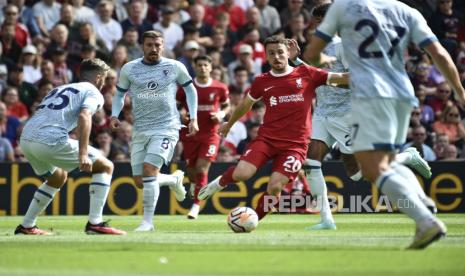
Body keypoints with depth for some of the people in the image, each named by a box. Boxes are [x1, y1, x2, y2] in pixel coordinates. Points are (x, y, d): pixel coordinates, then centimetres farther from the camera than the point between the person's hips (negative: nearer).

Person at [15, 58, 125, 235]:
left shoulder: (59, 89, 32)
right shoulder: (93, 93, 9)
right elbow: (84, 116, -11)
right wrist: (83, 154, -19)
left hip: (26, 139, 8)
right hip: (50, 140, -8)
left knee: (58, 178, 34)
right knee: (105, 166, 6)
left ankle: (26, 227, 32)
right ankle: (95, 223, -2)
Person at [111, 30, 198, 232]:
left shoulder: (175, 67, -1)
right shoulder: (129, 69, 4)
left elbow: (190, 89, 13)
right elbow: (120, 94, 16)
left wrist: (193, 118, 6)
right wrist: (114, 115, -2)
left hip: (167, 127, -4)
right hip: (140, 130, 4)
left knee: (149, 170, -22)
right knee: (139, 182, 3)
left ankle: (148, 221, -13)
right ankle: (174, 179, 34)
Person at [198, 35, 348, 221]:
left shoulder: (306, 74, 3)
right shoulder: (262, 82, 9)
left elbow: (341, 78, 0)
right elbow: (246, 104, 26)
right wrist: (229, 125, 39)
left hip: (295, 144, -1)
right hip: (266, 138, 1)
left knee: (274, 188, -16)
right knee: (241, 174, -19)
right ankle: (221, 182, 17)